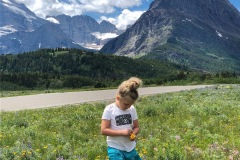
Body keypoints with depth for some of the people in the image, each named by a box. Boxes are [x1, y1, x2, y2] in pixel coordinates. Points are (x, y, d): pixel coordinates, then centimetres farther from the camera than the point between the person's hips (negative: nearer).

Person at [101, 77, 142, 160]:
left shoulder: (132, 109, 2)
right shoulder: (109, 110, -12)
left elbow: (136, 127, 11)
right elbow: (103, 130, -15)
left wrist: (133, 134, -13)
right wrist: (122, 132, -23)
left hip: (130, 148, 5)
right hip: (115, 149, -5)